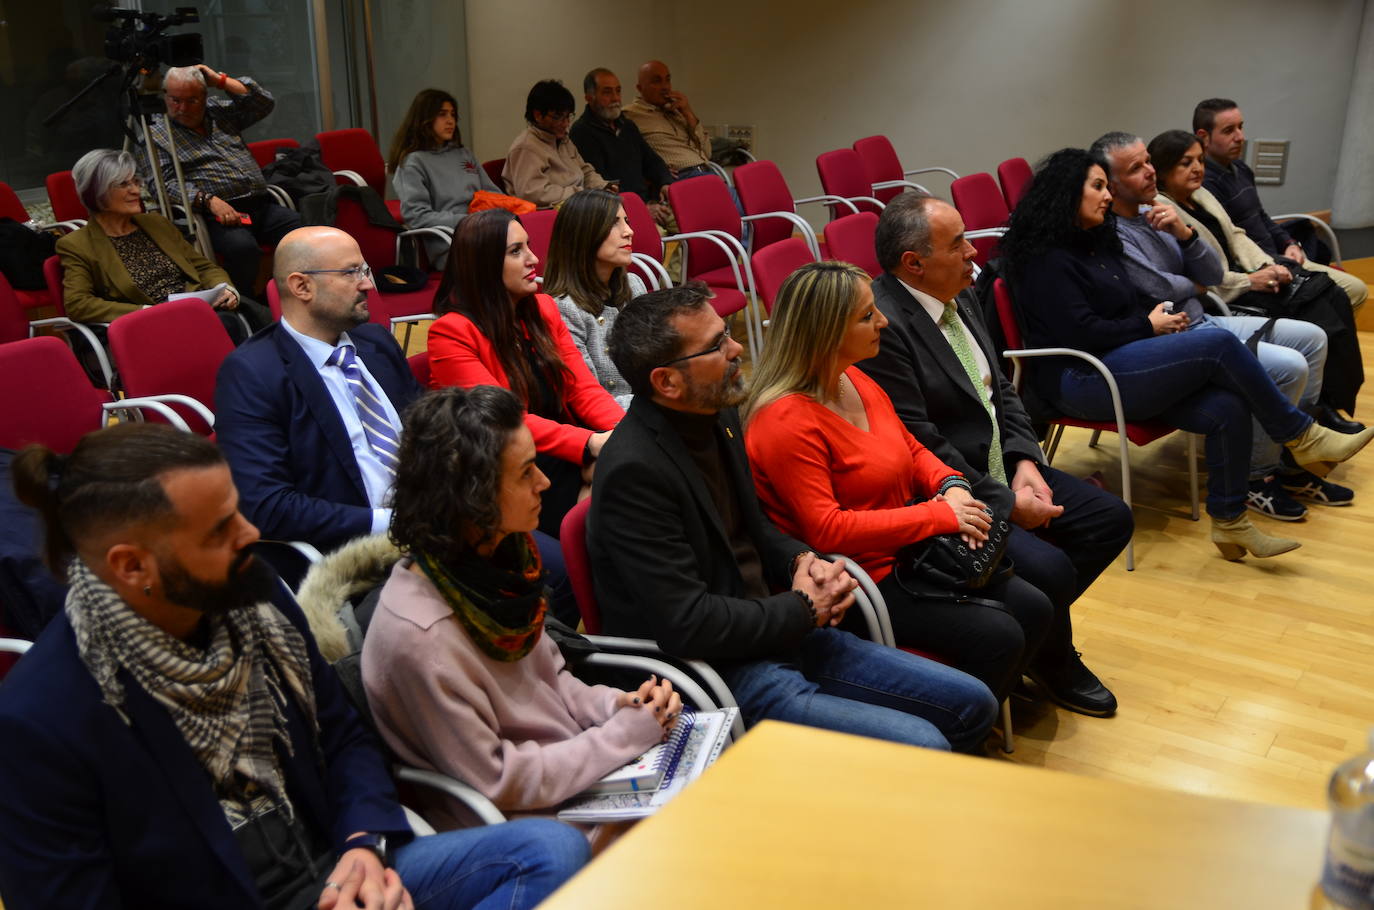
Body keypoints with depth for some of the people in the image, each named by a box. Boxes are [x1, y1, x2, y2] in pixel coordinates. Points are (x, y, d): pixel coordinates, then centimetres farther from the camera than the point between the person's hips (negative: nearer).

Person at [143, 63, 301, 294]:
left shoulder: (219, 111, 23)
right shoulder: (156, 134, 8)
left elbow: (264, 103, 16)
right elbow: (165, 184, -4)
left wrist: (220, 80, 10)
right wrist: (209, 200, -19)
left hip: (262, 206, 5)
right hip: (217, 214, -5)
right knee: (242, 247, -38)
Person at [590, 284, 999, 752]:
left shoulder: (717, 416, 6)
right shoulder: (634, 472, -23)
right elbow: (686, 623, -25)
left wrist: (801, 560, 0)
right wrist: (802, 608, -12)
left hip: (782, 634, 9)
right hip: (718, 673, -9)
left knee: (972, 704, 9)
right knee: (922, 748, -20)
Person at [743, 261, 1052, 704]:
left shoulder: (856, 381, 6)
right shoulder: (786, 422, -23)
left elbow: (912, 450, 18)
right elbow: (826, 530, -26)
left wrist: (952, 485, -6)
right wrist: (939, 515, -22)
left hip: (908, 550, 9)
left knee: (1034, 610, 3)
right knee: (997, 636, -16)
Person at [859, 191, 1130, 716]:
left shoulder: (960, 299, 8)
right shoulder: (881, 325, -23)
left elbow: (1001, 391, 14)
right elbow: (921, 446, -24)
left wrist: (1025, 462, -3)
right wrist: (1006, 503, -18)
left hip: (1000, 471, 10)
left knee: (1111, 519, 6)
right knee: (1049, 570, -23)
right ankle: (1054, 667, 11)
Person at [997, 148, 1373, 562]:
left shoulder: (1095, 243, 20)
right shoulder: (1047, 258, -9)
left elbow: (1128, 304, 25)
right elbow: (1080, 333, -17)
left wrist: (1161, 314, 3)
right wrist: (1149, 327, -6)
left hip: (1114, 364, 9)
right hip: (1080, 379, -9)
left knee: (1227, 409, -14)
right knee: (1220, 346, -20)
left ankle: (1229, 522, -2)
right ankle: (1302, 437, -4)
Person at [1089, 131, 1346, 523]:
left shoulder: (1154, 212, 8)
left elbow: (1214, 275, 6)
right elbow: (1162, 293, -22)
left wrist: (1185, 233, -13)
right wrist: (1191, 283, 2)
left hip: (1202, 321, 10)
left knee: (1312, 339, 11)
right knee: (1289, 367, -20)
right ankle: (1254, 478, -2)